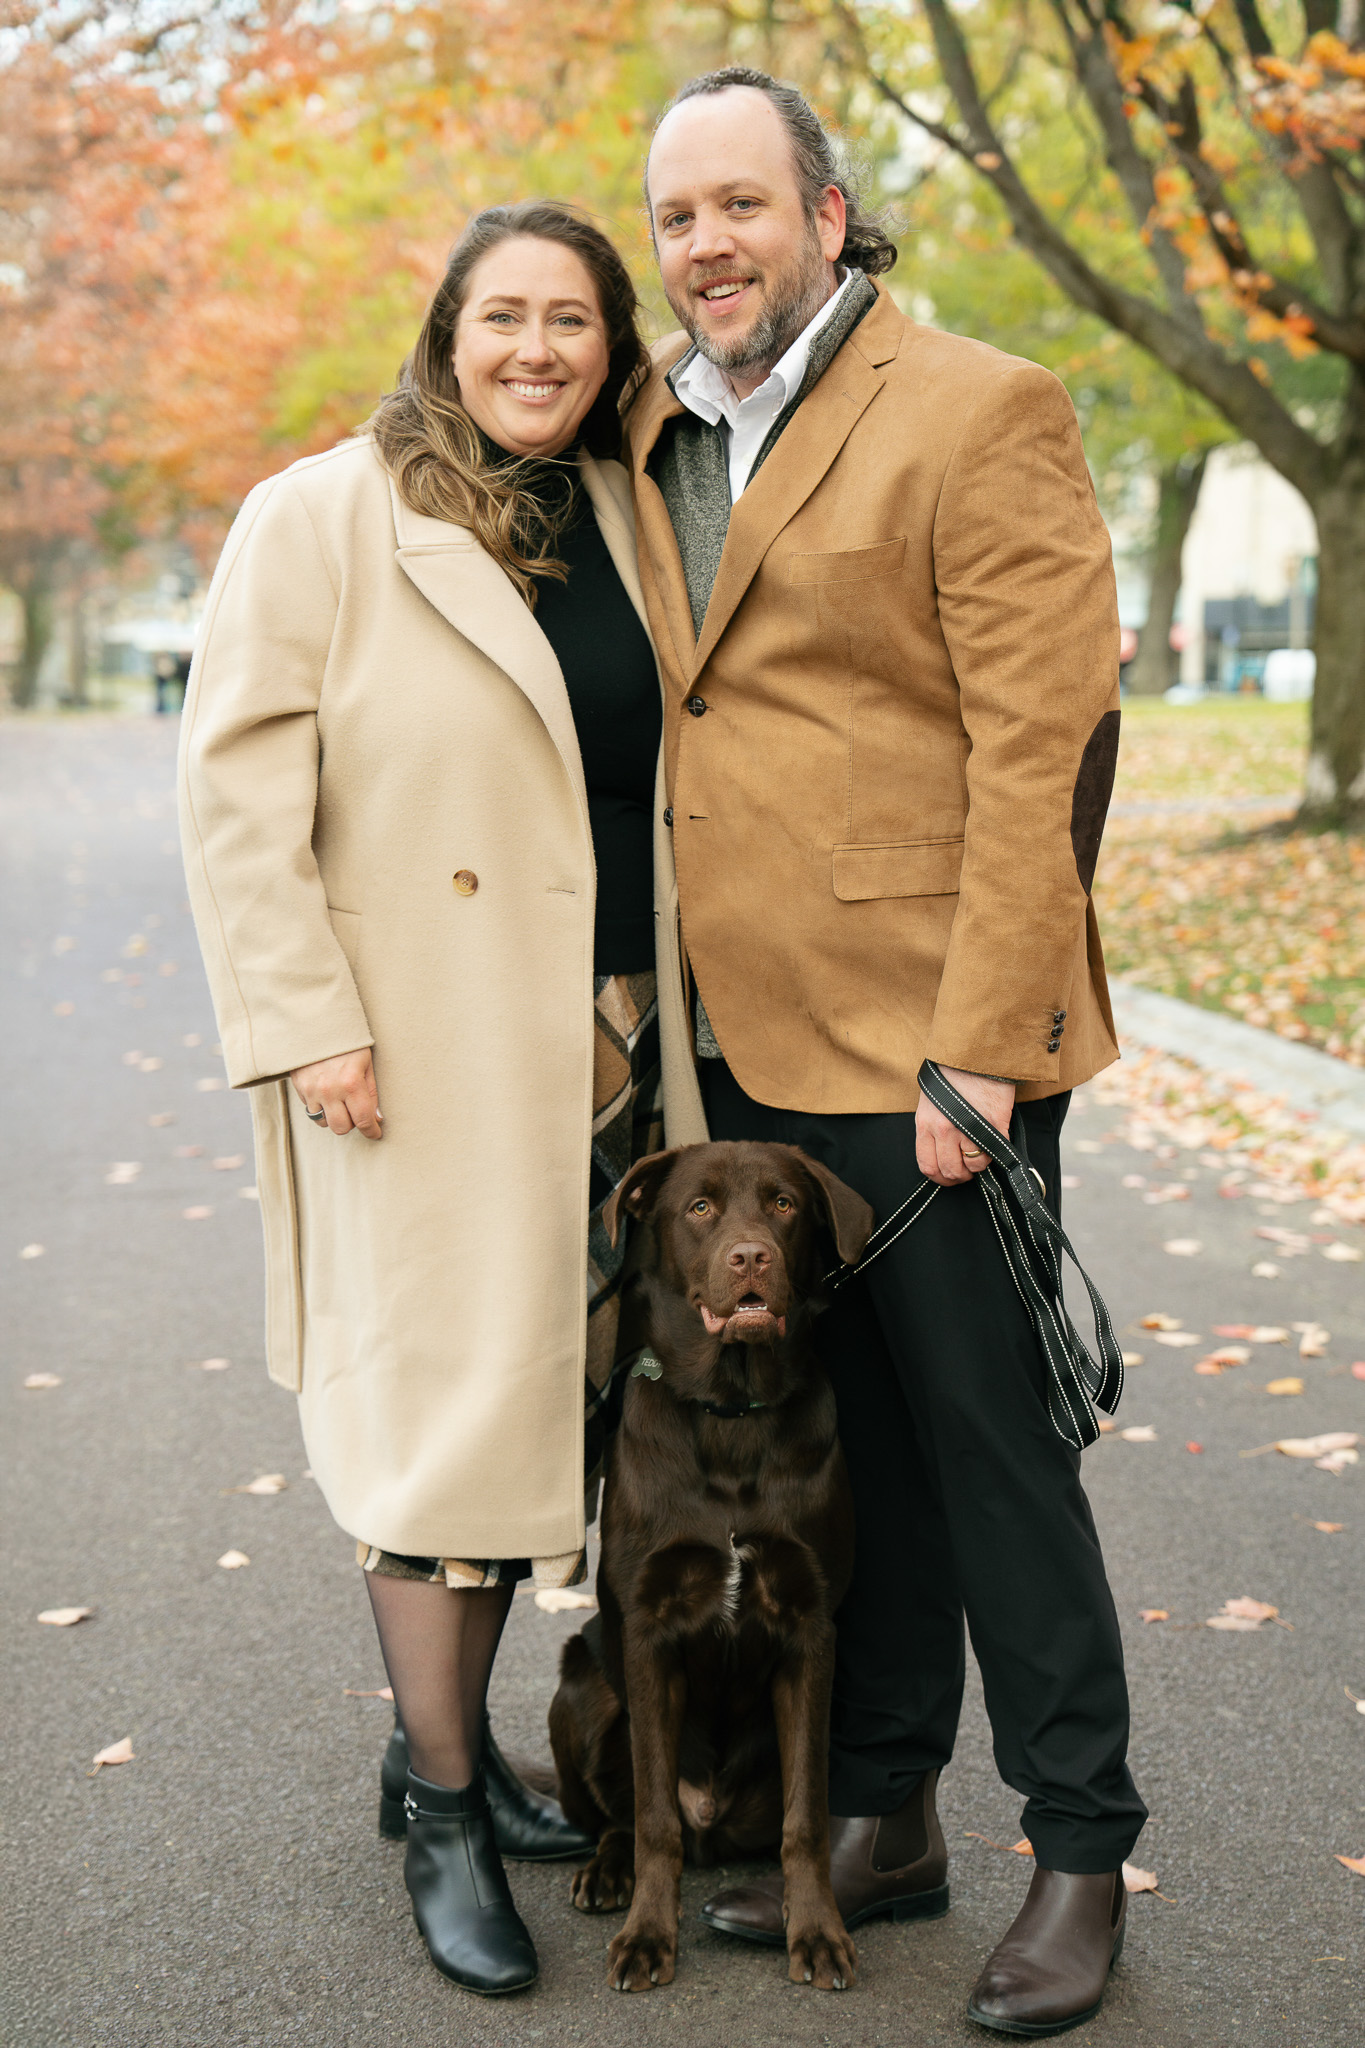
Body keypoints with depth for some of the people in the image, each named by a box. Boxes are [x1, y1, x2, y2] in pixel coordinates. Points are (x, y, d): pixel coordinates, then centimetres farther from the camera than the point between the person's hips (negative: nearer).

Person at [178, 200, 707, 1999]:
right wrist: (306, 1023, -15)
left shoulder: (622, 520, 12)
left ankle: (453, 1741, 29)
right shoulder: (321, 522, -5)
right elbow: (238, 789, -8)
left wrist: (670, 1017, 13)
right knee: (445, 1407, -2)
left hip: (607, 1045, 6)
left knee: (550, 1392, 11)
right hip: (424, 1057, -6)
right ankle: (440, 1815, 13)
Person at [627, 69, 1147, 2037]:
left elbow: (1048, 747, -14)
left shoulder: (977, 414, -8)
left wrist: (974, 1051, -18)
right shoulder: (653, 439, 13)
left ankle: (1081, 1855, 17)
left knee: (989, 1437, 2)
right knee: (843, 1440, 15)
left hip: (925, 1041, -6)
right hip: (746, 1044, 7)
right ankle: (883, 1816, 28)